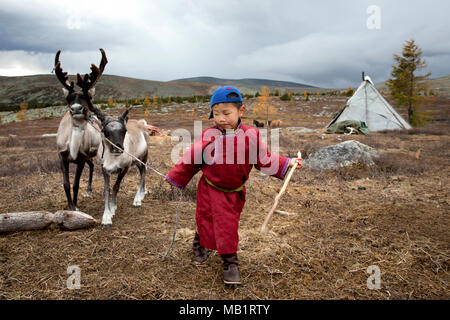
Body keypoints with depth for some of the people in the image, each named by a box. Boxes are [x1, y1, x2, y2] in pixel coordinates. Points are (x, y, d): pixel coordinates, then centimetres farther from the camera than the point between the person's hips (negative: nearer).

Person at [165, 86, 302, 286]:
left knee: (228, 228, 7)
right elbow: (190, 160, -2)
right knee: (206, 224, 11)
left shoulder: (251, 136, -9)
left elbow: (264, 159, 3)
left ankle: (230, 264, 25)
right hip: (209, 190, 0)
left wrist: (288, 163, 2)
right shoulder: (208, 137, -13)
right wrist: (173, 179, 5)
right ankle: (200, 247, 44)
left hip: (234, 193, 0)